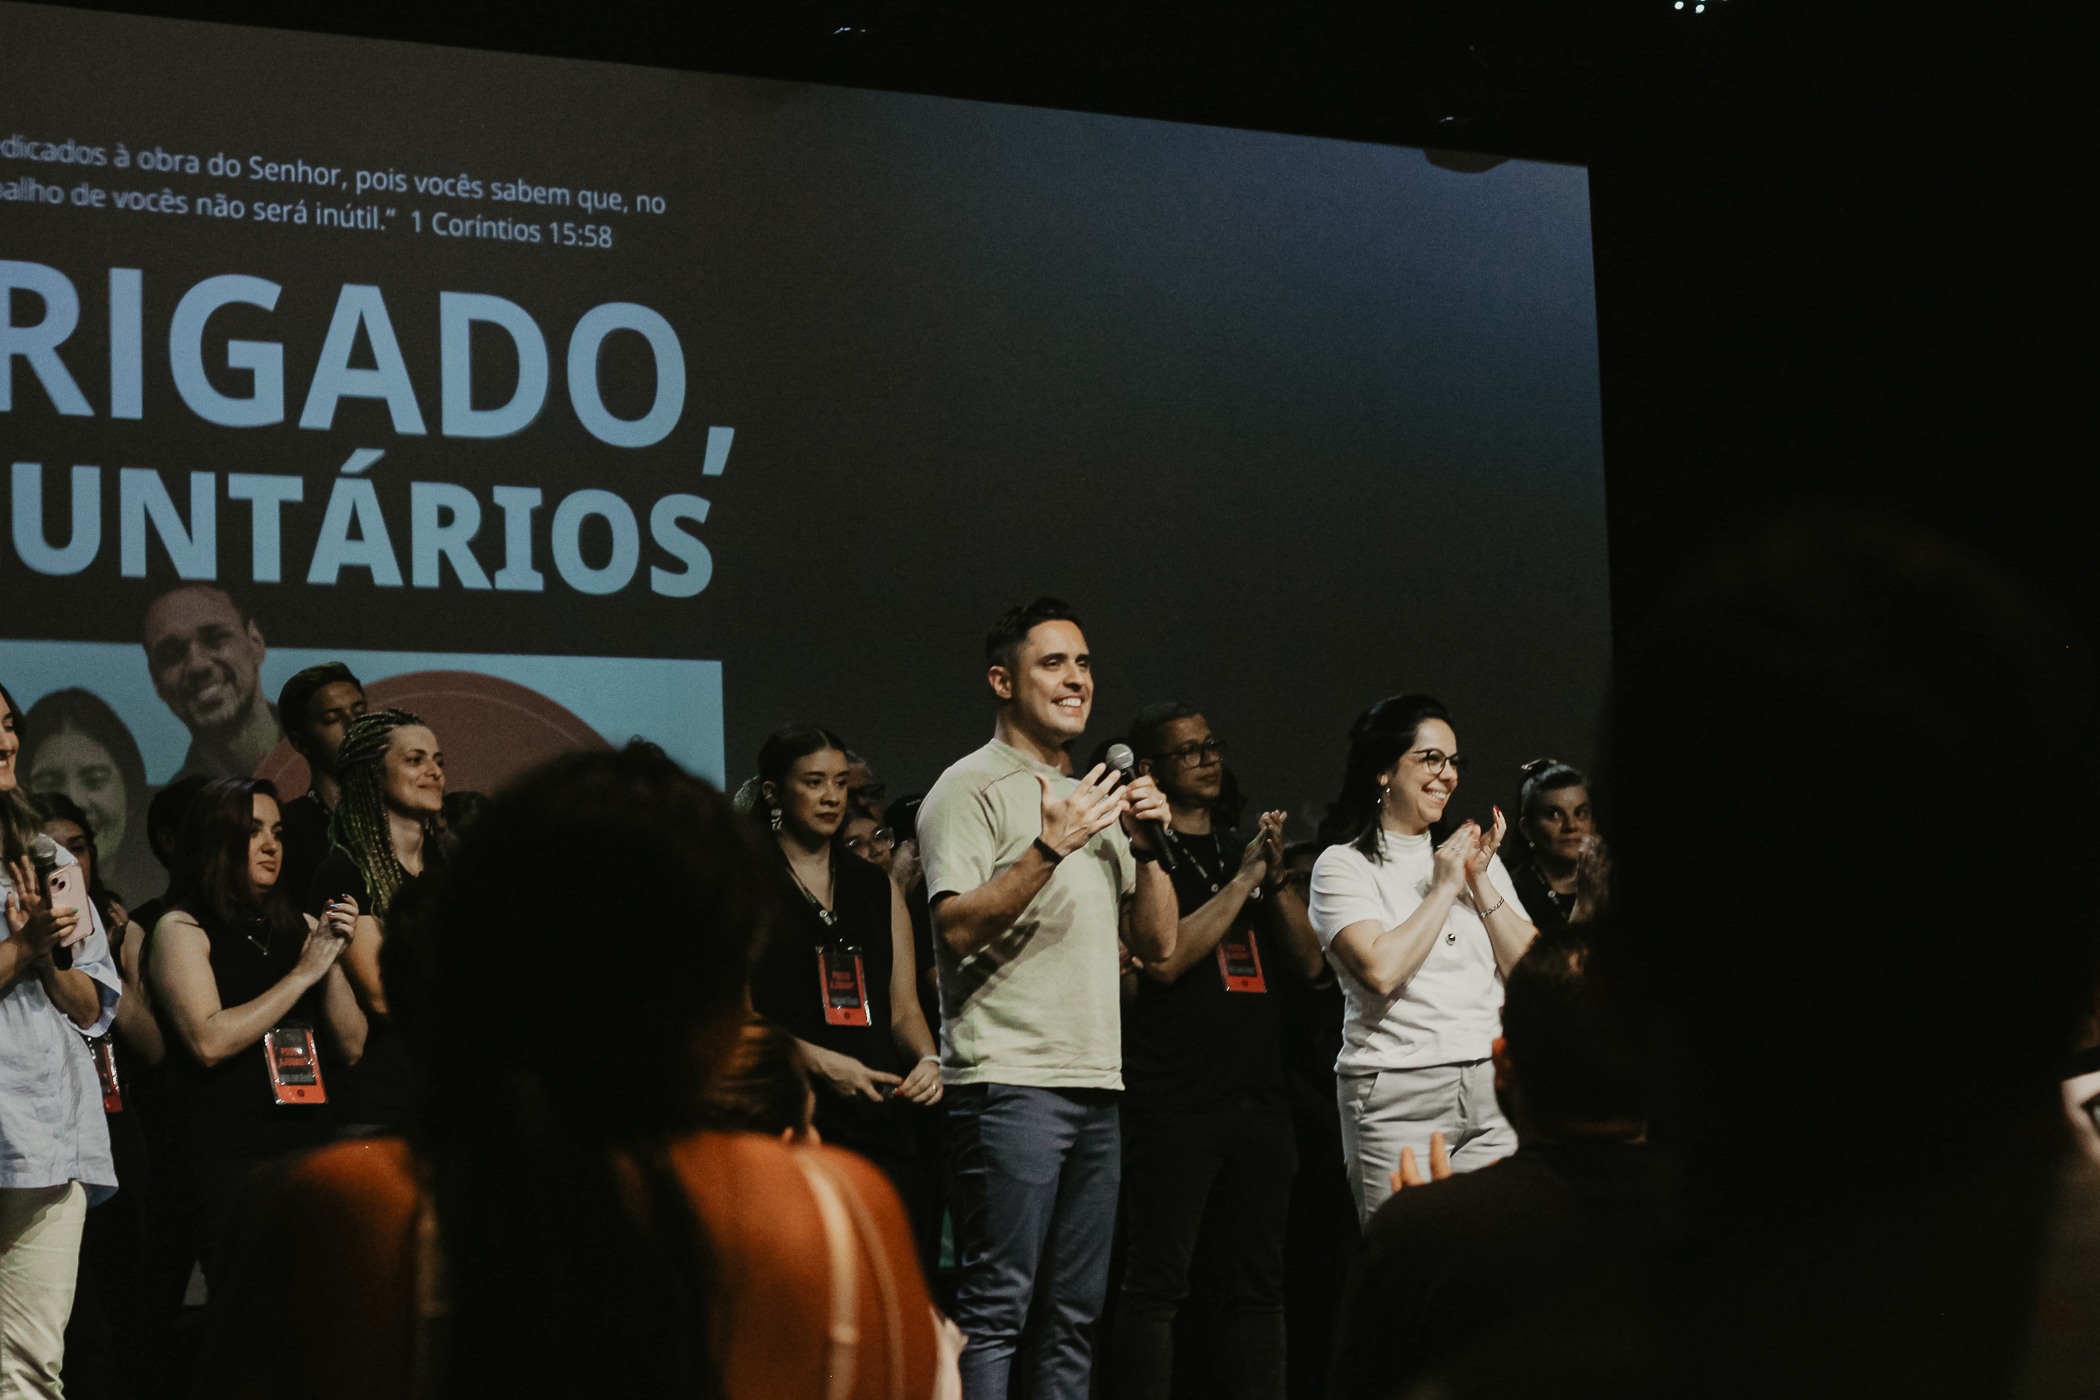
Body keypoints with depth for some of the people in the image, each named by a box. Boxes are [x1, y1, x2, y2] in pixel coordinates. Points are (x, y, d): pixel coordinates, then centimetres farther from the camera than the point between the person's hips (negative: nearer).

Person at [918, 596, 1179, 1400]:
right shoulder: (971, 787, -2)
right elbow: (958, 927, -15)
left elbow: (1158, 942, 18)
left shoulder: (1092, 798, 21)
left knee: (1075, 1313, 8)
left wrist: (1147, 847, 2)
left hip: (1096, 1082, 8)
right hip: (1008, 1082, -8)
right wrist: (1050, 847, -23)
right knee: (996, 1306, -9)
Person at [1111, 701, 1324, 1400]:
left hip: (1258, 1098, 7)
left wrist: (1277, 878, -2)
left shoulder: (1244, 849, 18)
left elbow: (1308, 963, 13)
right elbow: (1163, 959, -14)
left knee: (1255, 1283, 8)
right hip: (1173, 1101, -7)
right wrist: (1243, 881, -10)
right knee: (1157, 1283, -6)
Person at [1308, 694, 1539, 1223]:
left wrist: (1481, 883, -1)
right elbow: (1381, 970, -16)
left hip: (1494, 1088, 5)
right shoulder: (1343, 865, 1)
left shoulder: (1474, 856, 17)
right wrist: (1443, 888, -7)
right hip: (1398, 1098, -4)